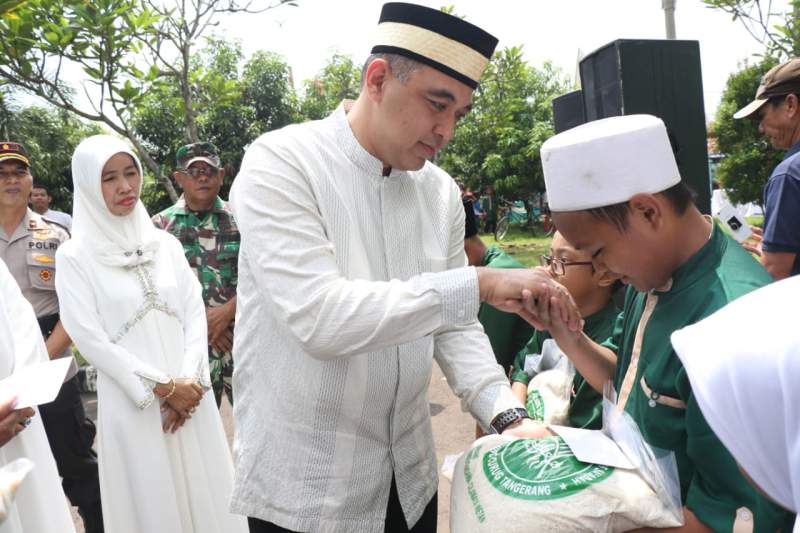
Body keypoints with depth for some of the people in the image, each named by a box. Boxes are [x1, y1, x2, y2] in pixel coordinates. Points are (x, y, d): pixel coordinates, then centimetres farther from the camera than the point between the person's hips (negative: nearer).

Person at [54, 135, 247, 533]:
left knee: (204, 488, 11)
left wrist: (189, 381, -10)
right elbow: (90, 339, -9)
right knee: (153, 496, 9)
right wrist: (163, 387, -11)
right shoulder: (75, 256, -5)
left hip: (189, 392, 3)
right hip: (133, 402, -3)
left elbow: (194, 313, 3)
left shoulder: (165, 243, 5)